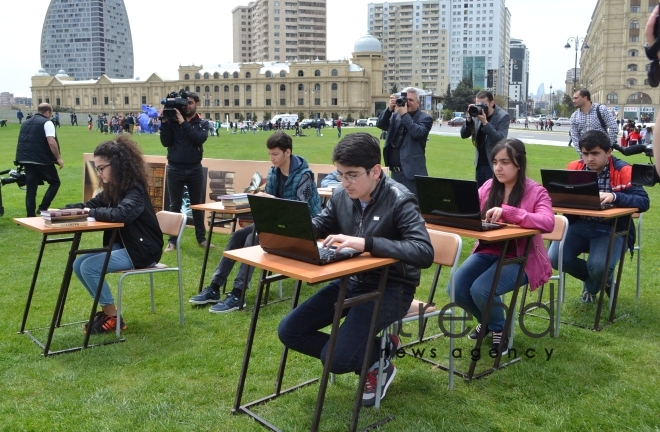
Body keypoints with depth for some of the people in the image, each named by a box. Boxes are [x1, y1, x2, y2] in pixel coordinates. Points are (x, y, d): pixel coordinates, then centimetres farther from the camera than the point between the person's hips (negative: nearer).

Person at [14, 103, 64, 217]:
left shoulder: (26, 123, 18)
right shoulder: (47, 123, -7)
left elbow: (23, 142, 24)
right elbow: (51, 142, -18)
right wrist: (59, 158, -13)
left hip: (26, 159, 7)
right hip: (42, 160, -7)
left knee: (30, 189, 8)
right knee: (55, 182, 9)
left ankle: (31, 216, 6)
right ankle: (43, 208, -2)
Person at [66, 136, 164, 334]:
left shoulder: (135, 190, -21)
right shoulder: (112, 188, 8)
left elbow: (122, 213, -39)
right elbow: (91, 205, 9)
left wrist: (91, 213, -27)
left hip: (142, 250, -9)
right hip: (121, 245, 9)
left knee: (89, 267, -19)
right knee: (78, 264, 1)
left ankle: (113, 317, -3)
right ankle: (106, 310, 13)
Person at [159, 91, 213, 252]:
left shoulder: (203, 123, 3)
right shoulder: (172, 120, 0)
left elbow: (199, 139, -17)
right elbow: (165, 142, -7)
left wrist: (183, 122, -20)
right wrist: (164, 122, -15)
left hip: (195, 169, 1)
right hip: (175, 169, -1)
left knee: (197, 204, 9)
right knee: (175, 206, 5)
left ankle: (201, 238, 18)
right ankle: (172, 241, 10)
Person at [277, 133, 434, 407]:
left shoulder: (400, 200, -21)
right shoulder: (341, 196, -3)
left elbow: (424, 253, -32)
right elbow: (319, 225, 15)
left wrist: (365, 243, -39)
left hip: (391, 287, -7)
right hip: (352, 280, 7)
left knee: (336, 359, -22)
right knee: (289, 331, 2)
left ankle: (379, 357, 13)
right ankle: (371, 353, 11)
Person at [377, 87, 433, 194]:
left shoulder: (425, 118, -3)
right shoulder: (396, 115, 12)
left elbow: (417, 132, -20)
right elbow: (380, 124, 1)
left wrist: (404, 115, -18)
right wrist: (390, 109, -12)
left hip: (412, 172, -6)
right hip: (395, 172, 6)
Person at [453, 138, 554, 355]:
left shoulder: (536, 192, -10)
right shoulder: (489, 187, 5)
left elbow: (548, 223, -28)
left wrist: (508, 212, -38)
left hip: (520, 258, -5)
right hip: (488, 251, 5)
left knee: (481, 290, -28)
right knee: (457, 288, -16)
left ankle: (499, 329, 6)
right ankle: (486, 321, 17)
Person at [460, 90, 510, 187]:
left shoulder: (503, 116, -10)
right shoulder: (476, 114, 3)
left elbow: (500, 140, -20)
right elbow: (464, 135, 2)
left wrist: (485, 122, -25)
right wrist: (469, 118, -14)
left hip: (494, 164, -5)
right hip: (479, 164, 5)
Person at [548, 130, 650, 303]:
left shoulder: (623, 171, -9)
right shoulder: (574, 168, 1)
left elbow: (643, 201, -16)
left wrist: (615, 196, -34)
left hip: (611, 229, -4)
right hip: (578, 225, 4)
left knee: (598, 266, -28)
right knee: (554, 258, -18)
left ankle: (593, 286, 15)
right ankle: (598, 278, 14)